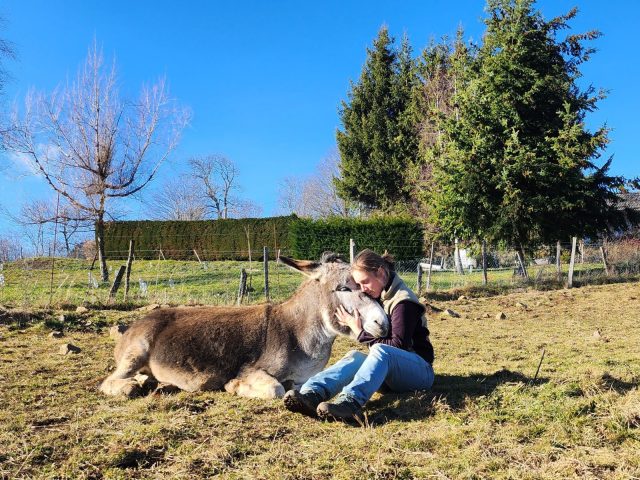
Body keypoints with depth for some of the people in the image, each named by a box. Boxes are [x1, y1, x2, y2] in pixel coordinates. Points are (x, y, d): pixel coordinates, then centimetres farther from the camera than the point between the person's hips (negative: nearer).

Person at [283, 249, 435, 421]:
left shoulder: (403, 301, -14)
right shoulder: (377, 296, 10)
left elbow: (398, 346, -19)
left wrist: (360, 332, -17)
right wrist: (353, 325, -2)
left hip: (420, 370, -6)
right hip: (386, 370, 6)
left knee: (380, 351, -35)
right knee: (356, 356, -23)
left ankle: (350, 401, -60)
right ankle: (311, 394, -49)